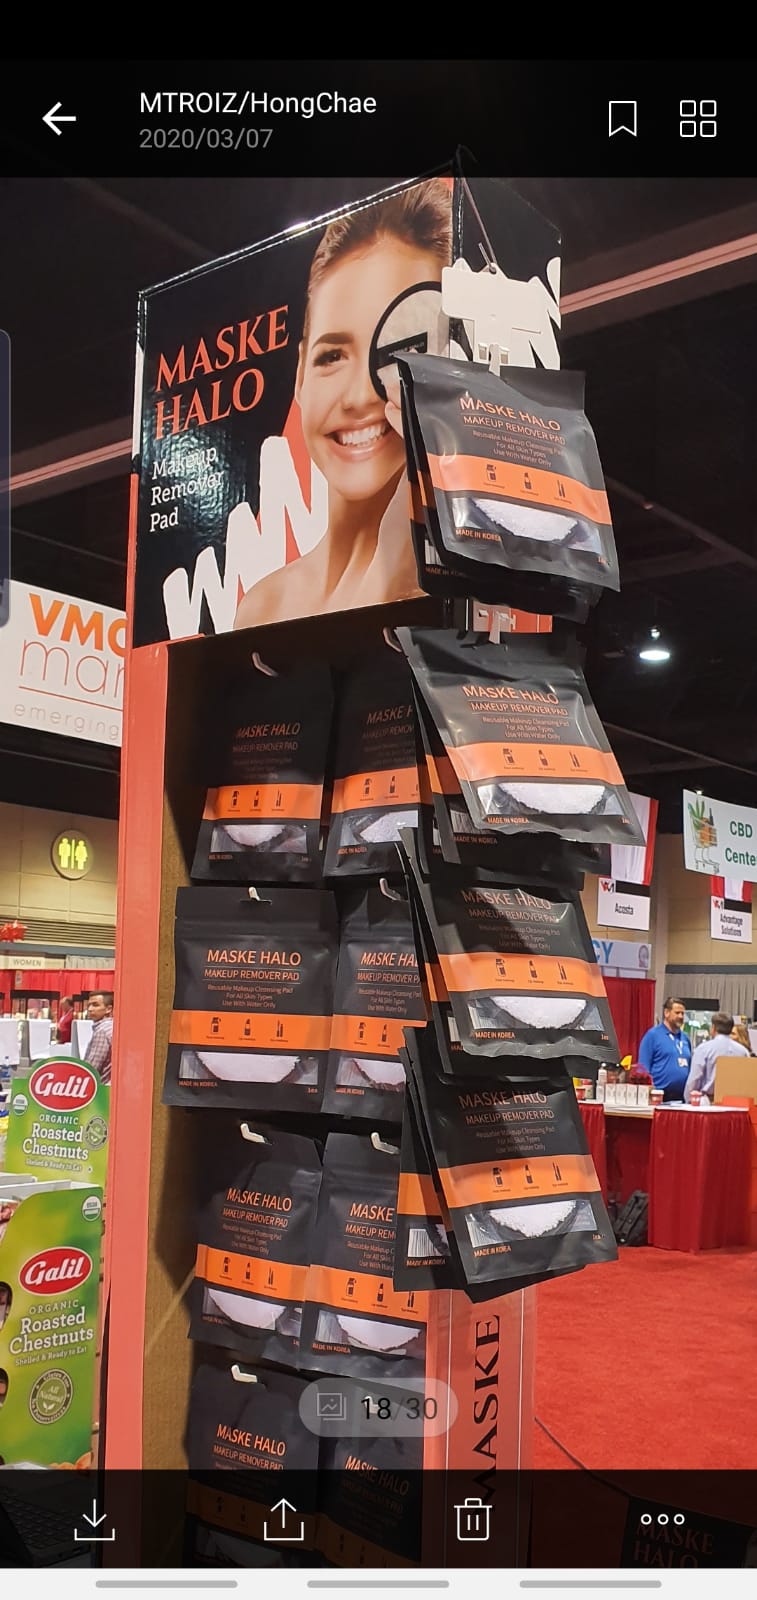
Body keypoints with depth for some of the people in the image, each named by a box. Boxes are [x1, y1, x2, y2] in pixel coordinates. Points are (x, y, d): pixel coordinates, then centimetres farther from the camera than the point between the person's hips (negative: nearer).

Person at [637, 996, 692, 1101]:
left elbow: (690, 1067, 20)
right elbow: (643, 1068, -7)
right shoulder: (652, 1035, -3)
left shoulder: (685, 1038, 14)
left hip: (682, 1097, 5)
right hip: (660, 1098, -5)